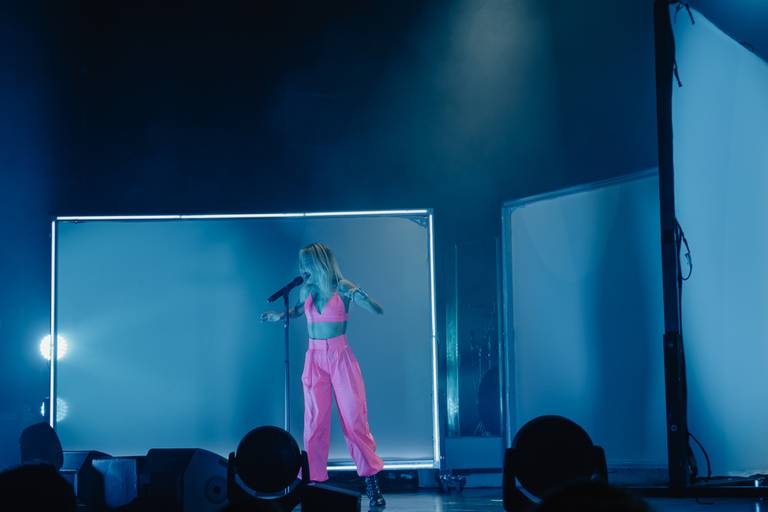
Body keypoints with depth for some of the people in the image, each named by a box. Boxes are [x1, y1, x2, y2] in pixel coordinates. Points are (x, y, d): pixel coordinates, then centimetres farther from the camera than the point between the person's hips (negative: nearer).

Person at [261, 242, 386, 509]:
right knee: (315, 420, 1)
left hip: (340, 357, -3)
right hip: (314, 358, 3)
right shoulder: (306, 290, 5)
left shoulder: (343, 288, -5)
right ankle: (314, 480, 7)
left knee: (354, 417, -5)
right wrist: (280, 316, 10)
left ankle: (371, 481, -1)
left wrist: (360, 294, -26)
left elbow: (378, 311, -8)